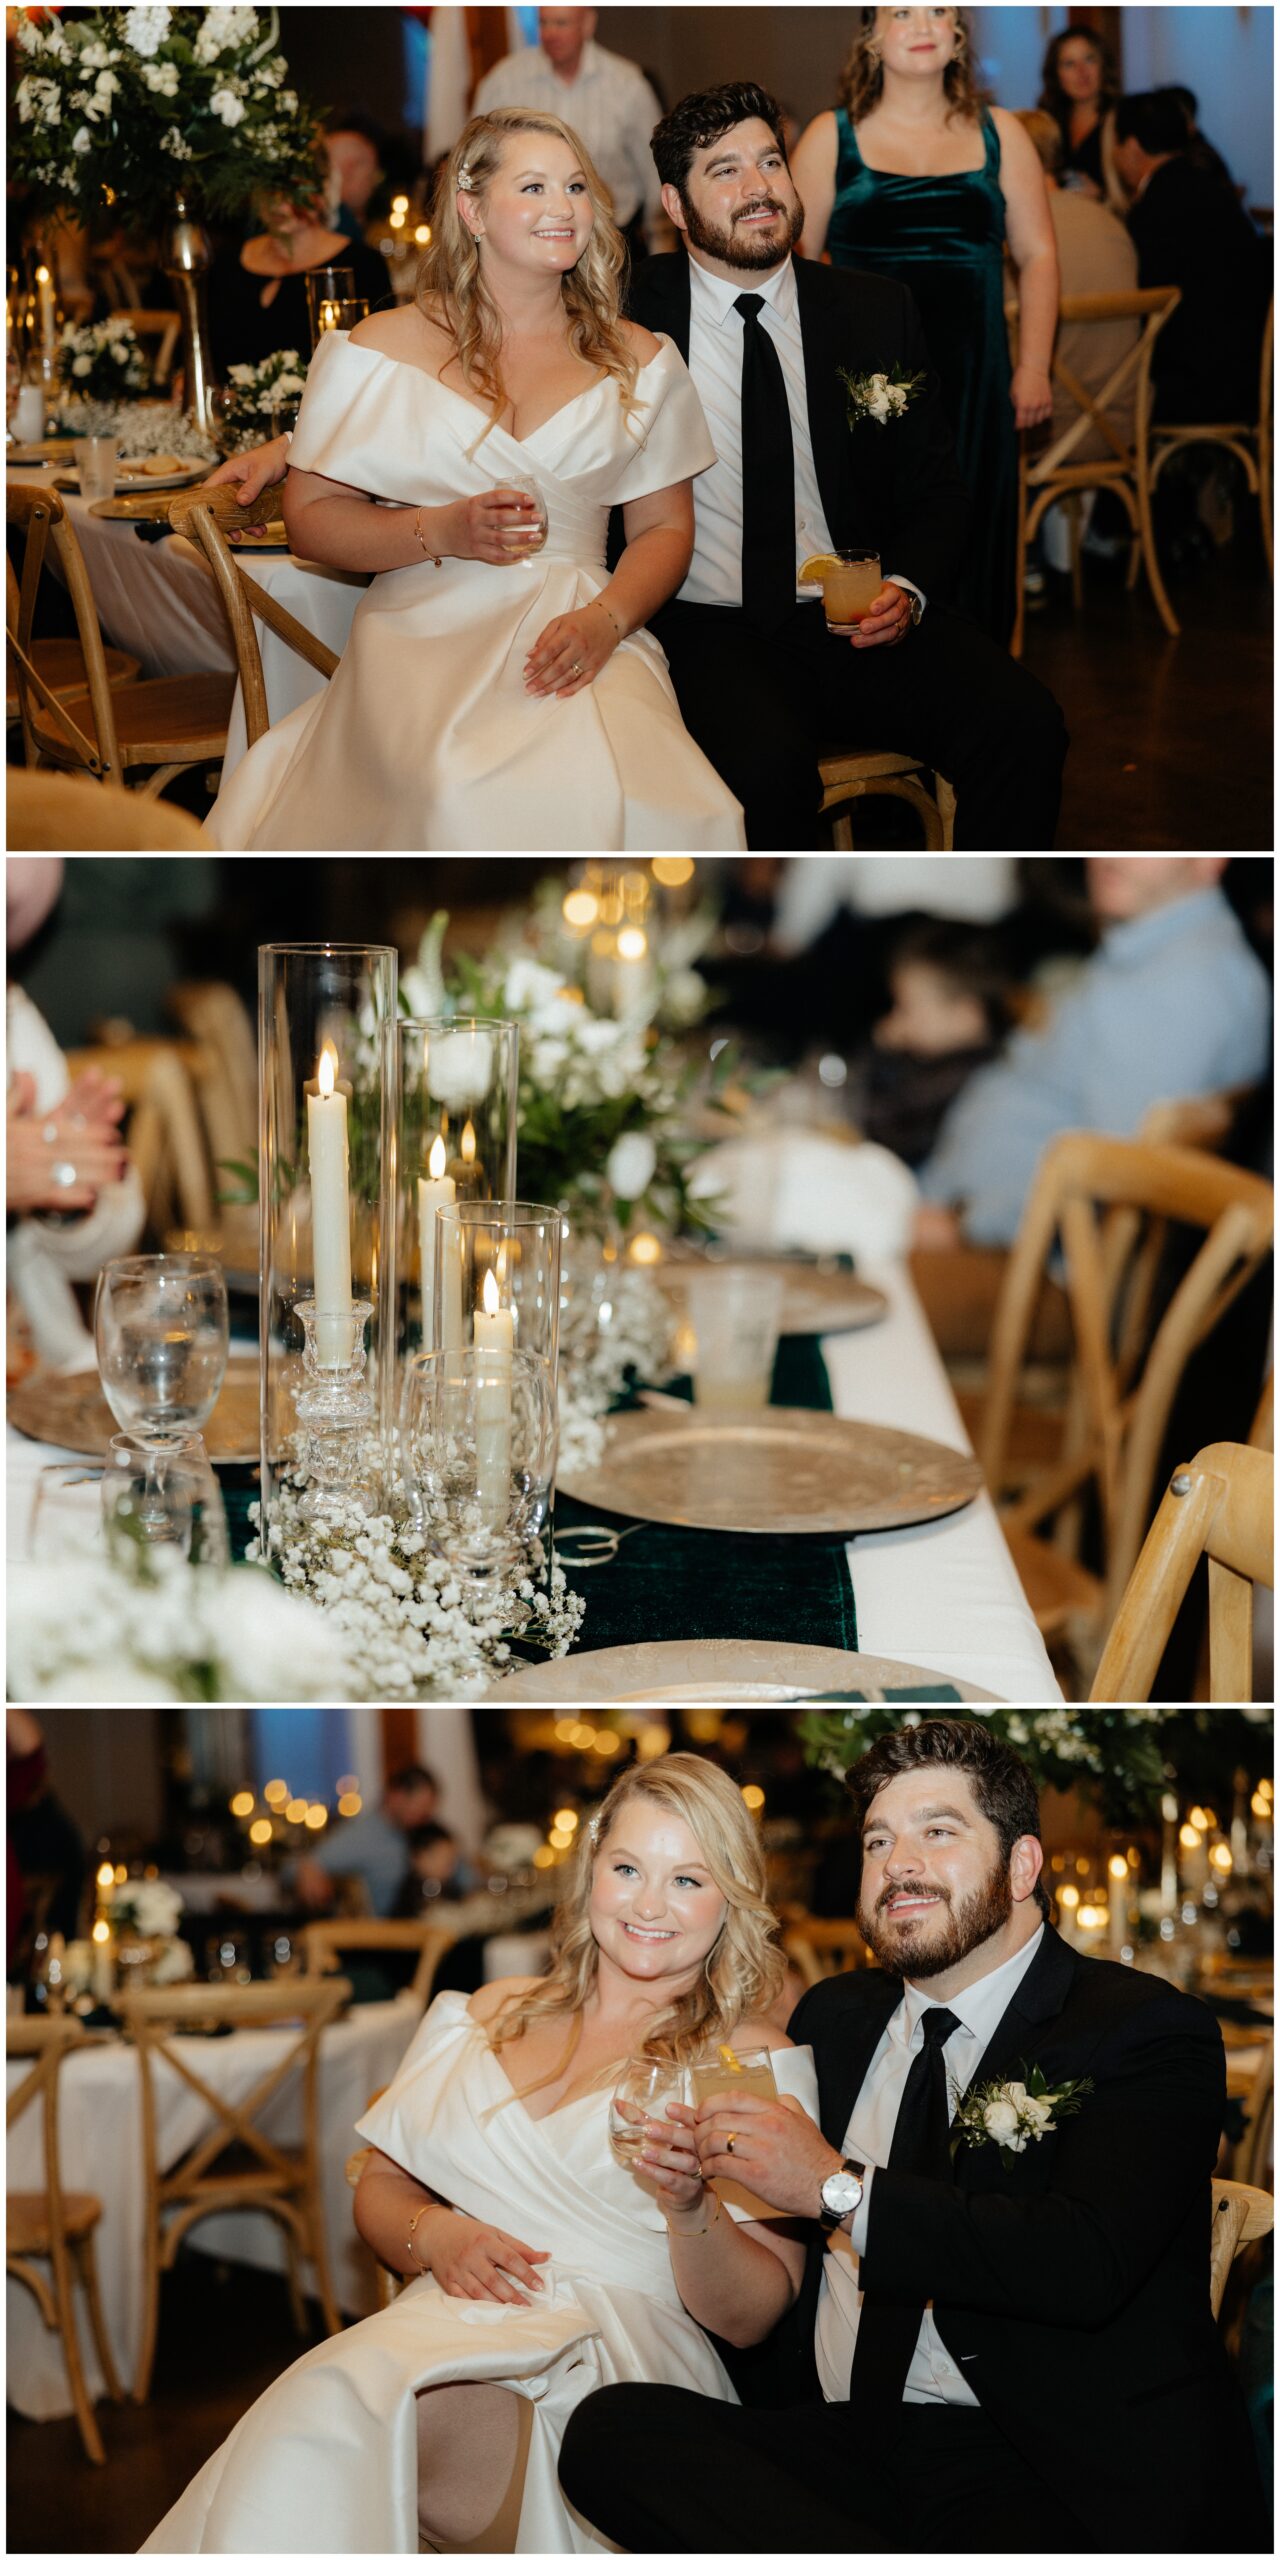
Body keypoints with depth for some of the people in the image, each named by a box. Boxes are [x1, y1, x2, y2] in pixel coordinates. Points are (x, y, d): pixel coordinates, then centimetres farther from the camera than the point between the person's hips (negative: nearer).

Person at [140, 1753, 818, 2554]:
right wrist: (433, 2233, 0)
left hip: (619, 2364, -4)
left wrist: (692, 2208, -17)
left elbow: (753, 2317, 3)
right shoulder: (496, 2016, 23)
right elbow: (381, 2187, 24)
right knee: (316, 2408, -35)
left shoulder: (753, 2062, 8)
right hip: (453, 2327, 4)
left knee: (357, 2409, -36)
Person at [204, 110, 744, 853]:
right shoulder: (384, 348, 9)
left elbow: (665, 527, 14)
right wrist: (442, 532, -9)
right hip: (428, 636, -2)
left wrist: (606, 619, -8)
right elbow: (311, 517, 8)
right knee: (469, 800, -37)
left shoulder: (636, 360, 16)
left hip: (583, 644, 2)